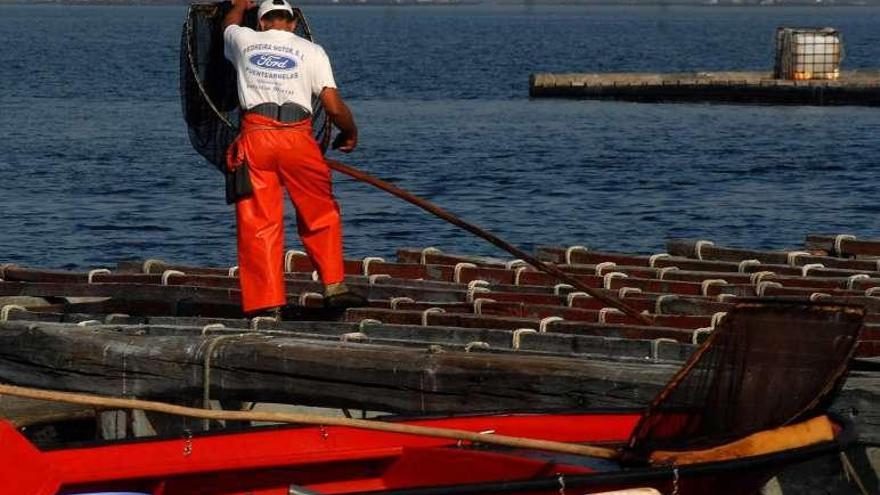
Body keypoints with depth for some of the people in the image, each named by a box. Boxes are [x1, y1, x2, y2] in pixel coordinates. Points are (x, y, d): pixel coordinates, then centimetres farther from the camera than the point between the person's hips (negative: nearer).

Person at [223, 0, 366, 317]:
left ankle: (266, 303, -2)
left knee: (258, 223, 2)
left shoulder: (245, 41, 15)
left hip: (254, 137, 1)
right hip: (297, 140, -1)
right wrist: (350, 134, 22)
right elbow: (334, 107, 2)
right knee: (320, 215, 15)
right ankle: (334, 286, 12)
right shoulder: (311, 51, 9)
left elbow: (229, 25, 42)